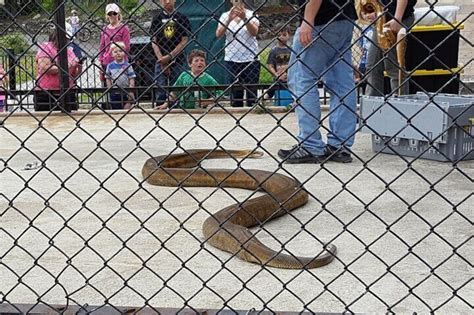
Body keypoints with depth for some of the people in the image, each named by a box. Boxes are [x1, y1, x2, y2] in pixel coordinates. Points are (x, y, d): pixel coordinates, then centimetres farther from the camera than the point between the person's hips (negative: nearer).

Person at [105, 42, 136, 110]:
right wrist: (110, 90, -2)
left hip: (126, 93, -2)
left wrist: (131, 91, -13)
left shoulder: (127, 65, -5)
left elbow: (131, 79, -6)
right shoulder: (110, 66, 1)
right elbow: (108, 79, 6)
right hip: (114, 93, 2)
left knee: (126, 108, 3)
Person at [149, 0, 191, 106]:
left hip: (178, 60, -1)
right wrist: (162, 59, -8)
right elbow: (154, 42, 5)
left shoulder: (182, 18, 3)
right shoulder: (157, 19, 7)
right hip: (161, 61, 1)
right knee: (161, 91, -2)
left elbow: (184, 41, -2)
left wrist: (169, 56, -11)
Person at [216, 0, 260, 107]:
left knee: (252, 92, 0)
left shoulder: (251, 14, 3)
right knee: (235, 94, 1)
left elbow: (254, 32, -15)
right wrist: (229, 19, -22)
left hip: (250, 59, -1)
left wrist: (244, 18, -30)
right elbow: (218, 34, -8)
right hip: (231, 60, 1)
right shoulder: (225, 16, 7)